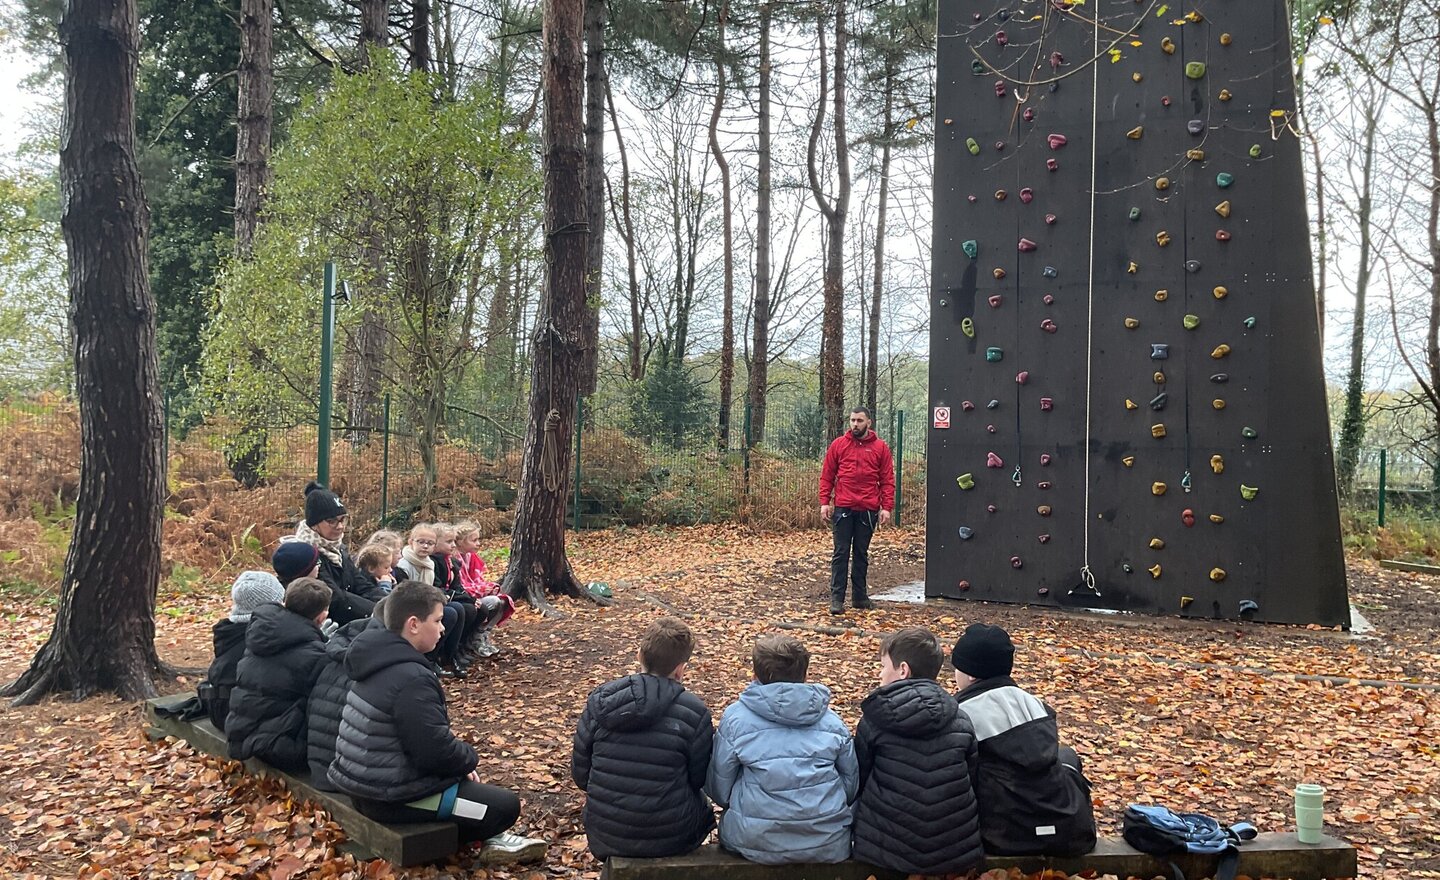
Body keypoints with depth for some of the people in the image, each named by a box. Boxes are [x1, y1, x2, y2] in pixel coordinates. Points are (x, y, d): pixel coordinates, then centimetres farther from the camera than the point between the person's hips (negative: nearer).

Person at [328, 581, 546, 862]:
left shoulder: (377, 659, 6)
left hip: (367, 780, 10)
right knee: (506, 805, -5)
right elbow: (436, 751, -26)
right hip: (392, 795, -10)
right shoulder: (411, 679, -26)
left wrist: (461, 760, 11)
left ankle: (491, 836, 21)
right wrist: (469, 757, -5)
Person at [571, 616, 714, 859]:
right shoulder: (693, 711, -16)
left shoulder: (599, 701, -7)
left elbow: (580, 775, 0)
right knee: (699, 804, 30)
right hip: (670, 839, -3)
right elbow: (702, 778, -4)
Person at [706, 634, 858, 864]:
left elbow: (719, 789, 2)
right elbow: (852, 785, 11)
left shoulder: (735, 717, -2)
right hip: (829, 845, 2)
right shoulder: (833, 721, 4)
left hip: (757, 843, -2)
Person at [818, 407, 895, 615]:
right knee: (841, 553, 0)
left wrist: (887, 507, -4)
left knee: (862, 554, 11)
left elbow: (887, 480, 3)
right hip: (843, 508, -1)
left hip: (868, 510, 1)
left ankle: (860, 595, 19)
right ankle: (837, 598, 2)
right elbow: (827, 476, 6)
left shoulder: (880, 447, 4)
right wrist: (824, 502, -2)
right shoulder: (838, 445, 4)